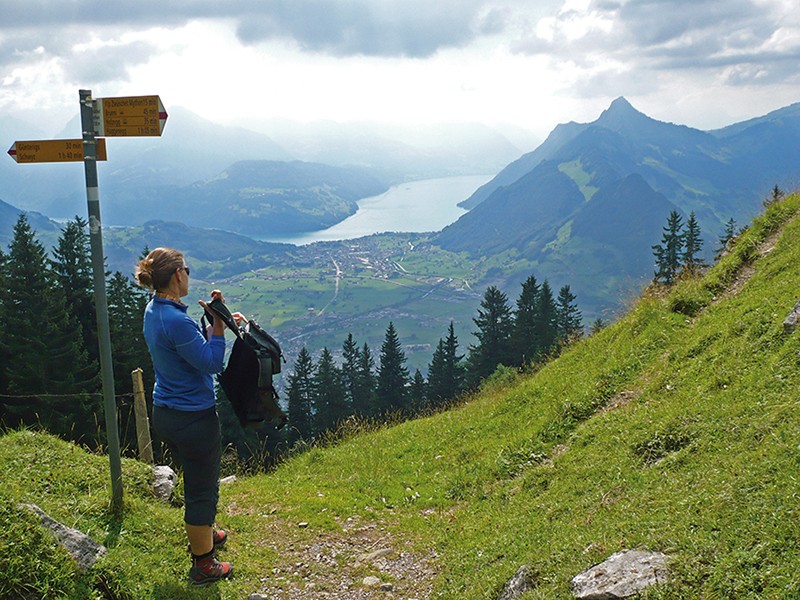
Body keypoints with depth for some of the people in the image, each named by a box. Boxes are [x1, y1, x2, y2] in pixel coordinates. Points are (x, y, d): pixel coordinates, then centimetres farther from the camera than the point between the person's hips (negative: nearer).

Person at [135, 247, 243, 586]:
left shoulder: (154, 310, 4)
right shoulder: (175, 320, -27)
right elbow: (212, 363, -22)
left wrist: (219, 323, 6)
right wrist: (217, 322, -19)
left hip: (165, 414, 10)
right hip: (193, 418, -10)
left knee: (196, 480, 29)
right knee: (203, 489, 7)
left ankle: (203, 536, 49)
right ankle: (203, 565, 22)